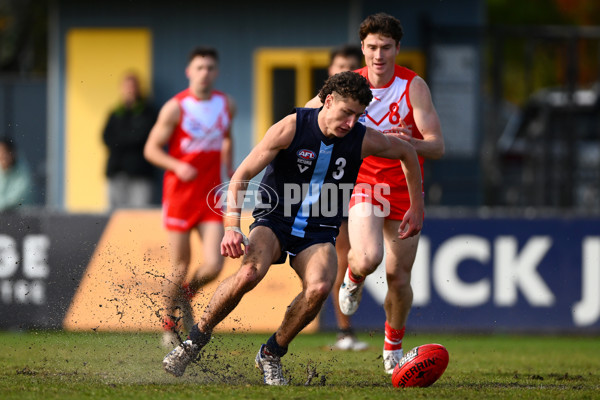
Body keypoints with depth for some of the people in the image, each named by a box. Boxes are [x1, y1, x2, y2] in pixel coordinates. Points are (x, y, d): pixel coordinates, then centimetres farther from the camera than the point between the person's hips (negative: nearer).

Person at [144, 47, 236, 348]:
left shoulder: (226, 105, 6)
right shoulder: (175, 108, -9)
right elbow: (151, 148, -6)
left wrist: (230, 169, 17)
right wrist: (177, 166, -21)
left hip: (211, 195, 3)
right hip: (179, 194, -3)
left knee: (213, 265, -9)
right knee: (180, 267, 0)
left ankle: (186, 295, 24)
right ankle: (169, 324, 23)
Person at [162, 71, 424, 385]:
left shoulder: (364, 140, -6)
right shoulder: (291, 128, -14)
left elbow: (407, 153, 16)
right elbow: (241, 176, -11)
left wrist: (417, 207, 17)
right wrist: (232, 227, -23)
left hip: (318, 234, 2)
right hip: (274, 220, -2)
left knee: (319, 288, -31)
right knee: (250, 272, -34)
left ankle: (271, 356, -8)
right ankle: (196, 338, -13)